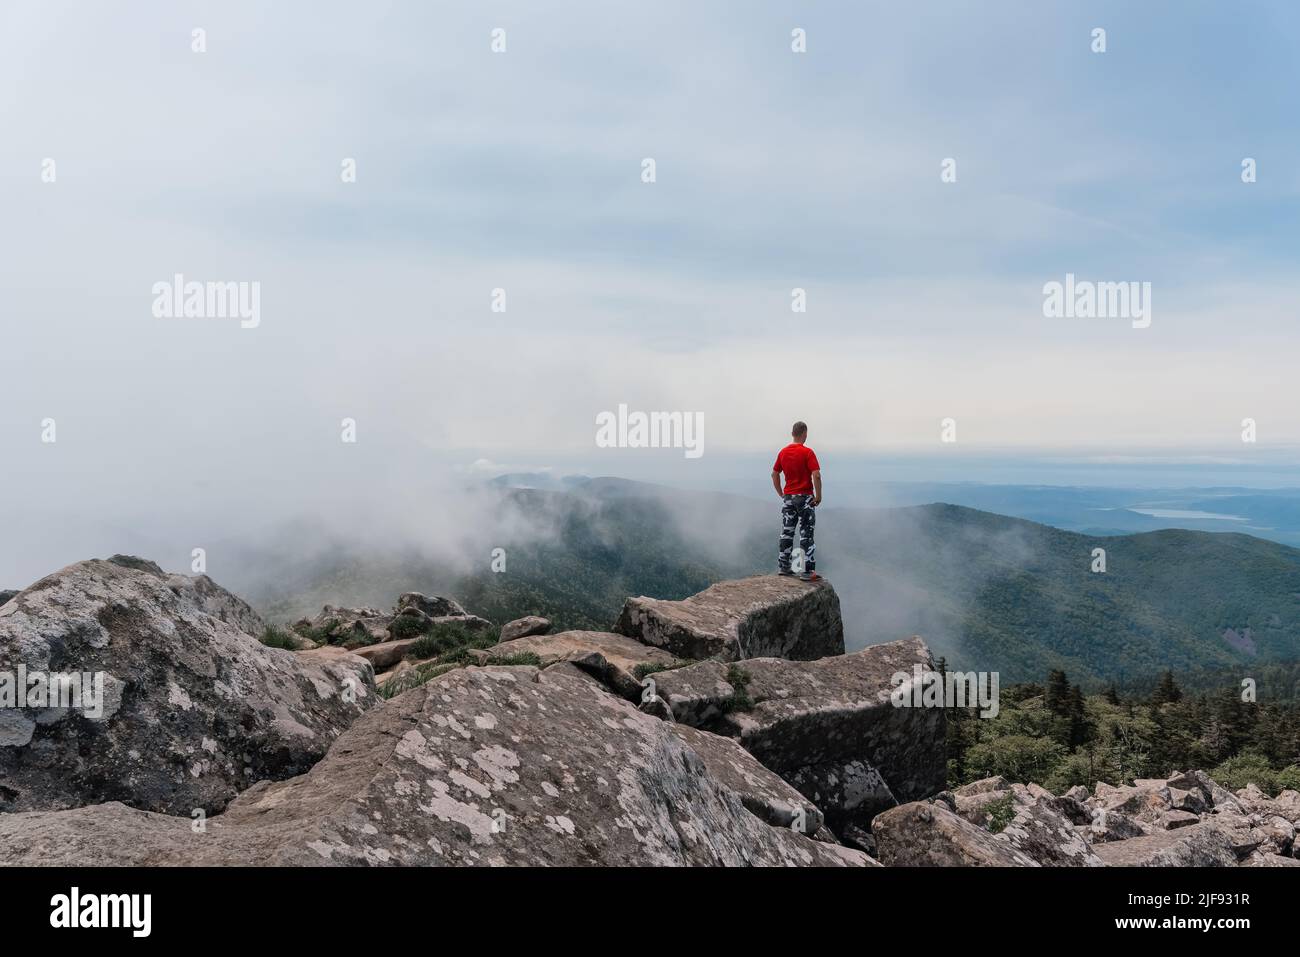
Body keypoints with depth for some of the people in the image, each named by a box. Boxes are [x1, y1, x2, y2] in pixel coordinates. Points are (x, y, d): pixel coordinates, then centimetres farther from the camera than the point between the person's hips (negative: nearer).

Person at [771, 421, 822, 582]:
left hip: (788, 497, 5)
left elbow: (774, 474, 12)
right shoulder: (808, 452, -12)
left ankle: (783, 566, 18)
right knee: (806, 534, -2)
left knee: (787, 532, 14)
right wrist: (818, 496, -10)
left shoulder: (783, 452, 6)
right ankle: (807, 571, -3)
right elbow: (816, 475, -20)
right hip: (805, 497, -5)